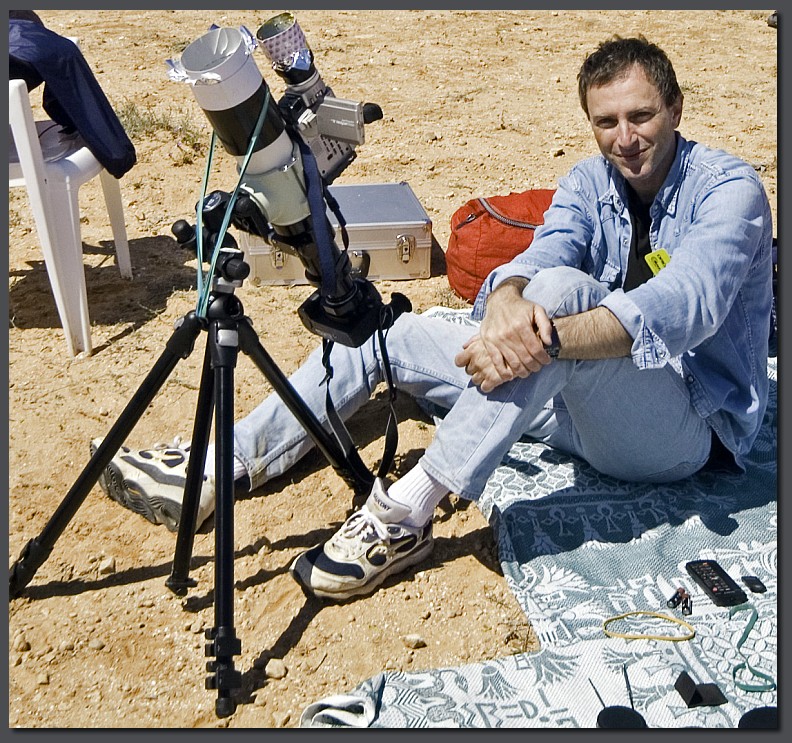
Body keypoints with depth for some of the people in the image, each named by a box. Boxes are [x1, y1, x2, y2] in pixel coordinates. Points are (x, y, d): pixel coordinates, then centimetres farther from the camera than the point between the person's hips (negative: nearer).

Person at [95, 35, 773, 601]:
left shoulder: (727, 187, -13)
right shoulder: (590, 182, 4)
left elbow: (685, 305, -32)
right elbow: (538, 254, -16)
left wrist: (547, 336, -48)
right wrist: (505, 304, -41)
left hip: (691, 424, -6)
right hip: (589, 405, 6)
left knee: (563, 287, -37)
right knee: (391, 331, -3)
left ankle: (406, 512, -35)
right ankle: (221, 467, -8)